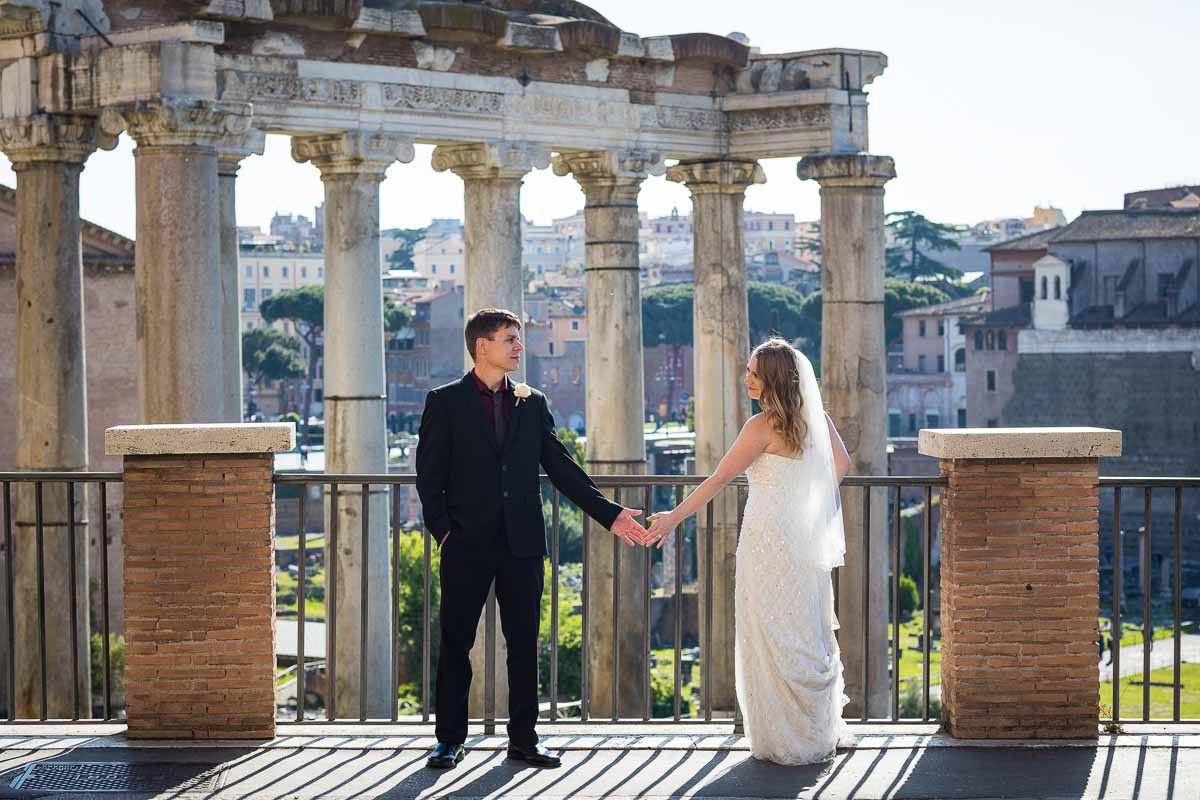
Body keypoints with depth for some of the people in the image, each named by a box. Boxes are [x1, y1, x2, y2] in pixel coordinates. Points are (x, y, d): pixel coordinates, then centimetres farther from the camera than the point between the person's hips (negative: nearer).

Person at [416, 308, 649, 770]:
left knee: (524, 644, 5)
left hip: (522, 544, 3)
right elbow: (429, 473, 0)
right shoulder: (445, 403, 2)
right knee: (456, 643, 2)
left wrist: (608, 513, 5)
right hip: (468, 543, -3)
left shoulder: (533, 404, 12)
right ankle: (450, 740, 10)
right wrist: (442, 529, -10)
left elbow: (562, 468, 12)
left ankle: (523, 739, 13)